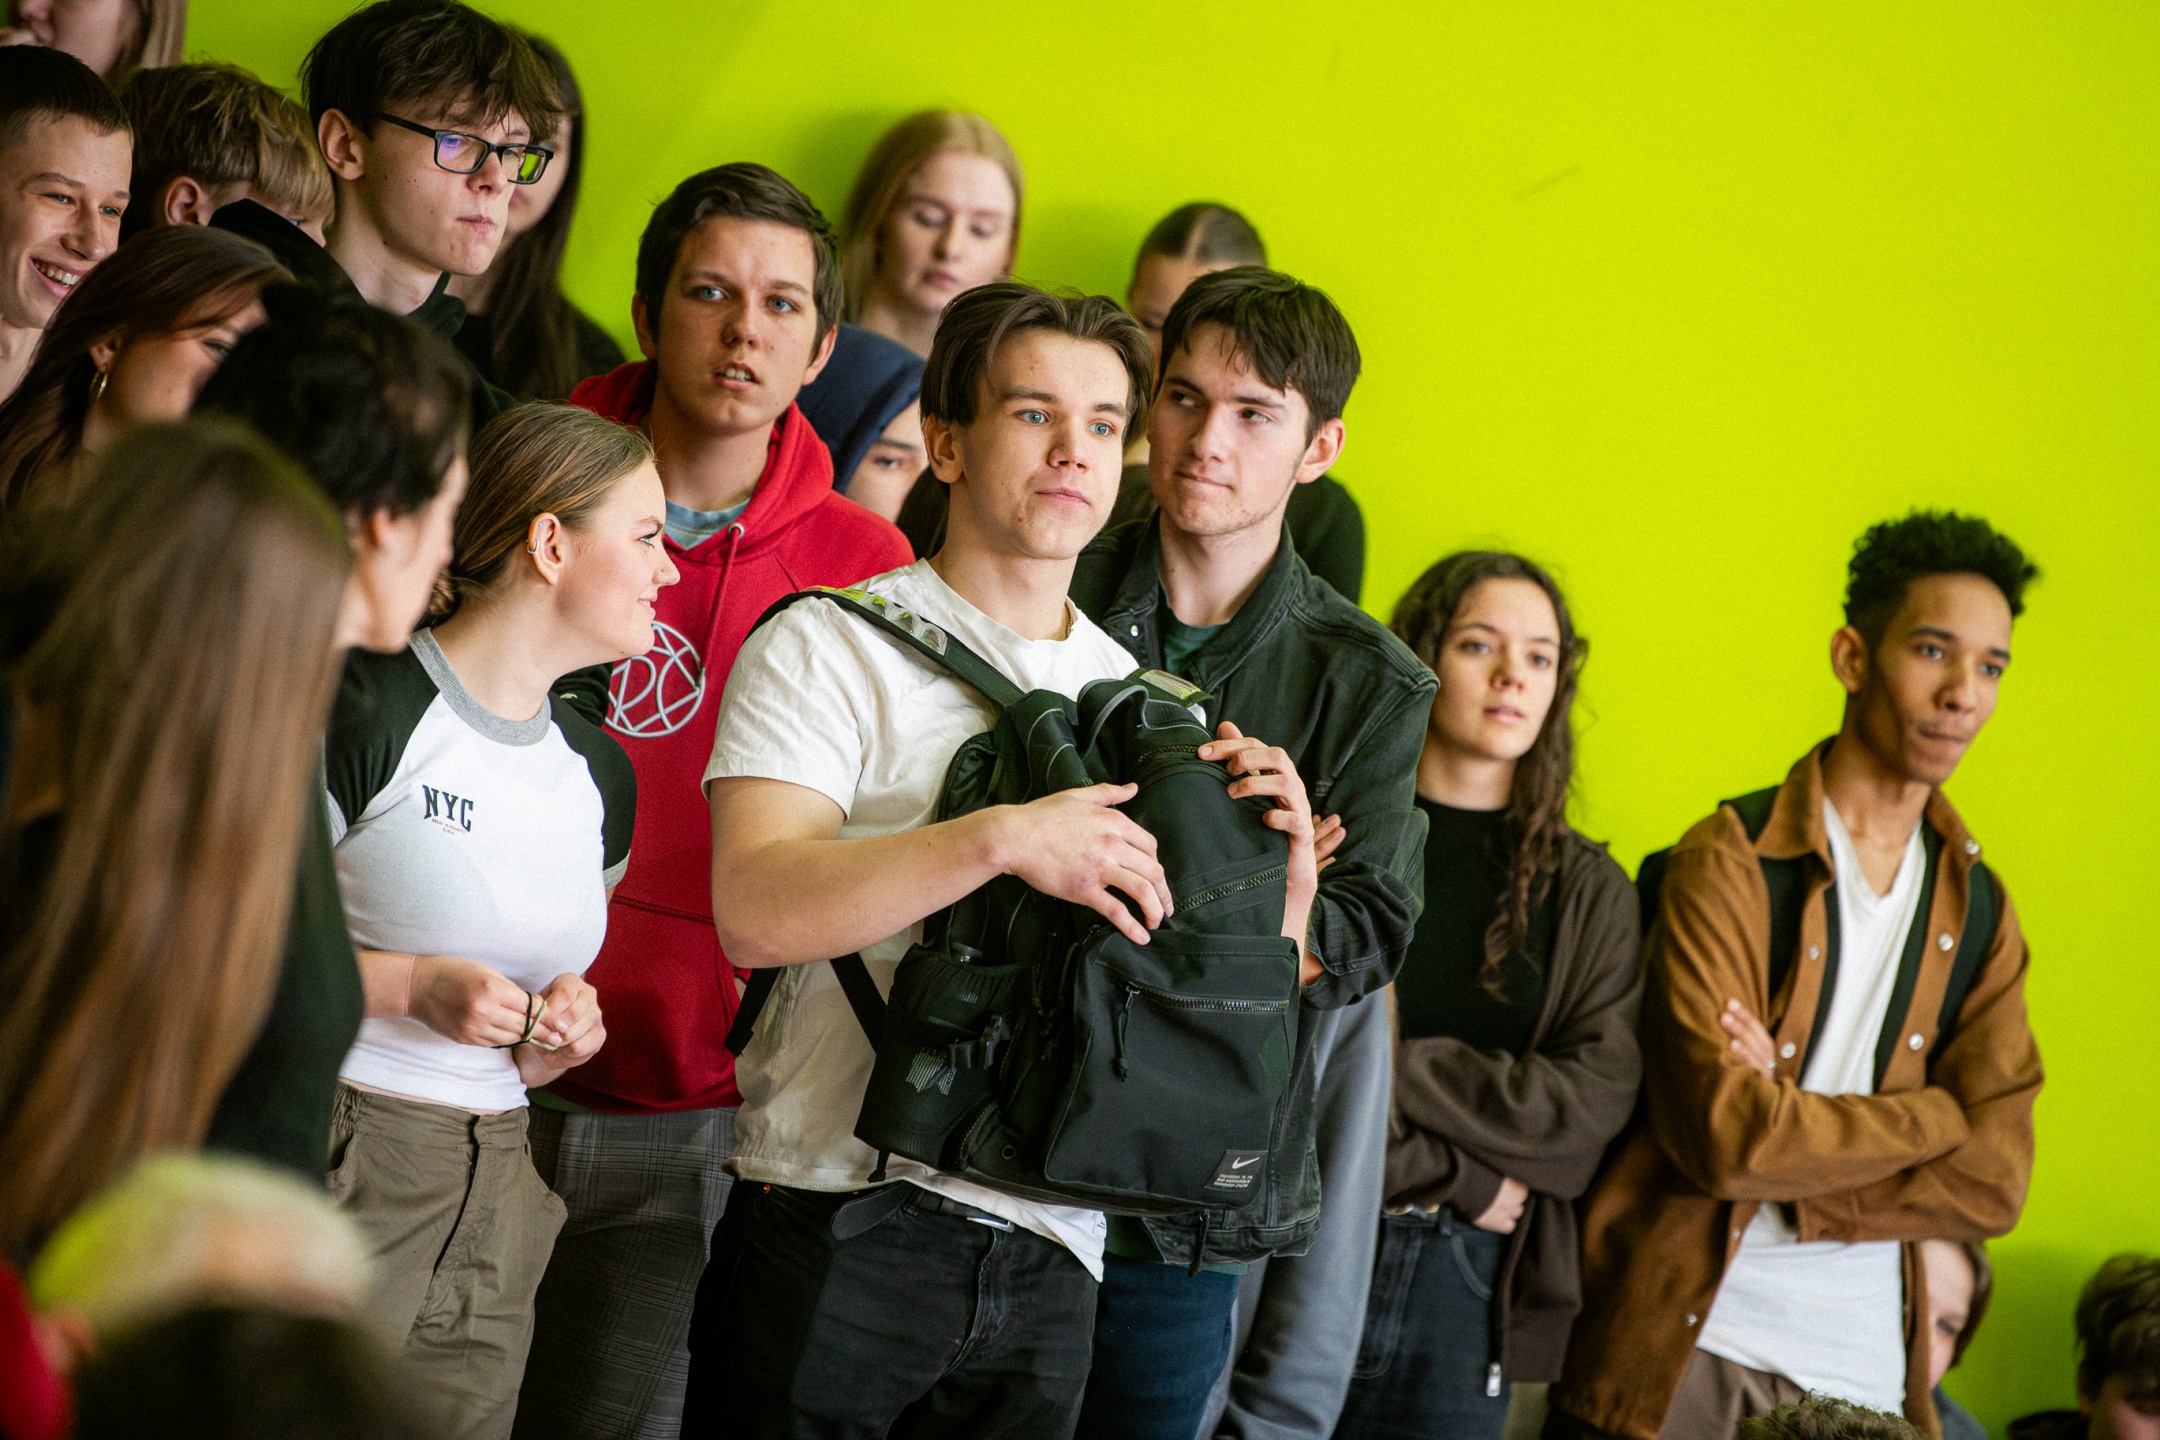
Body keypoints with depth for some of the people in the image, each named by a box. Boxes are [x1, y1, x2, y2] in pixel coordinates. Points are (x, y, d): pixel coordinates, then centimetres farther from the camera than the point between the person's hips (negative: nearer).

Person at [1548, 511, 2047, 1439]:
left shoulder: (1977, 910, 10)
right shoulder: (1731, 863, -6)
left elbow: (1993, 1185, 0)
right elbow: (1727, 1133, -19)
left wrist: (1789, 1155, -12)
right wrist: (1935, 1115, -7)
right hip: (1683, 1344, -4)